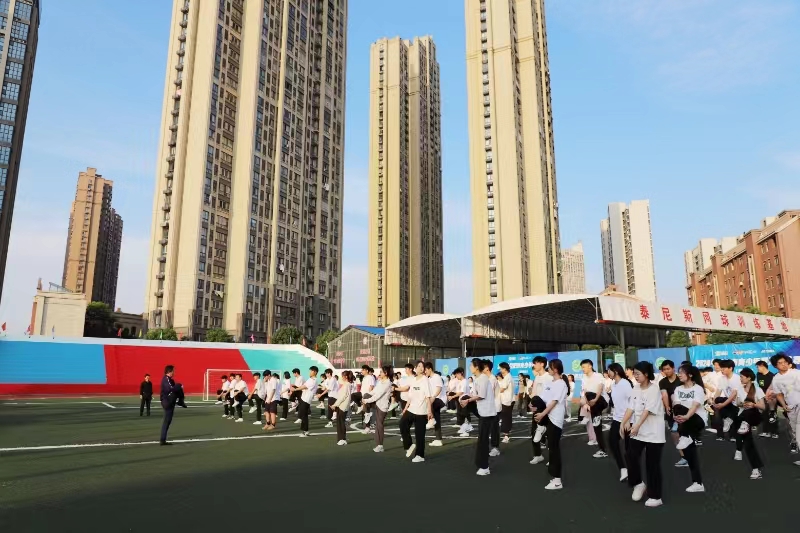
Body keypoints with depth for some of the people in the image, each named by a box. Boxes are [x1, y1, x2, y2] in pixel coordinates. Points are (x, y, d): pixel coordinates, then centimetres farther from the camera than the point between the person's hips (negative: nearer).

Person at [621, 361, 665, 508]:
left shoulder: (654, 389, -14)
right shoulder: (635, 390, 7)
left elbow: (648, 410, -23)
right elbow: (630, 408, 0)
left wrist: (637, 425, -32)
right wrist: (623, 424, -12)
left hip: (653, 433, -6)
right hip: (637, 431, 6)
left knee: (652, 464, 1)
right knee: (632, 457, 0)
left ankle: (655, 496, 13)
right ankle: (638, 484, 24)